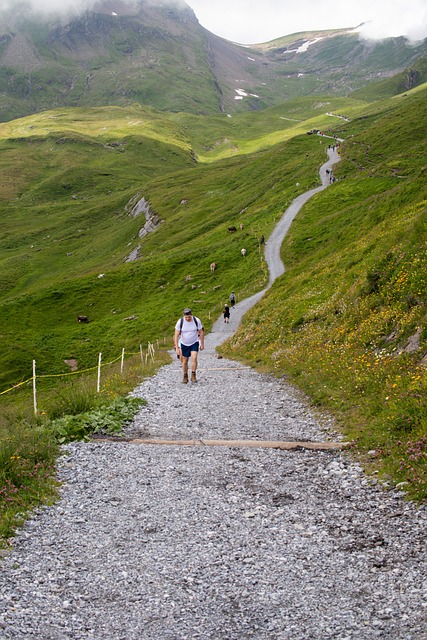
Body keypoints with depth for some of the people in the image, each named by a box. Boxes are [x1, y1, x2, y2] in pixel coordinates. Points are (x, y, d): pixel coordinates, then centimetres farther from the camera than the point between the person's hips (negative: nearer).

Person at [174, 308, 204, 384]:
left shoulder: (196, 321, -16)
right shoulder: (180, 322, -18)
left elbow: (201, 332, -2)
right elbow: (176, 335, -15)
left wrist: (202, 344, 1)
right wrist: (177, 348, -22)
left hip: (194, 343, -1)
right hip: (184, 344, 1)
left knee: (194, 357, -20)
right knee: (185, 361, 8)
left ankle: (193, 375, -10)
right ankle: (185, 376, 26)